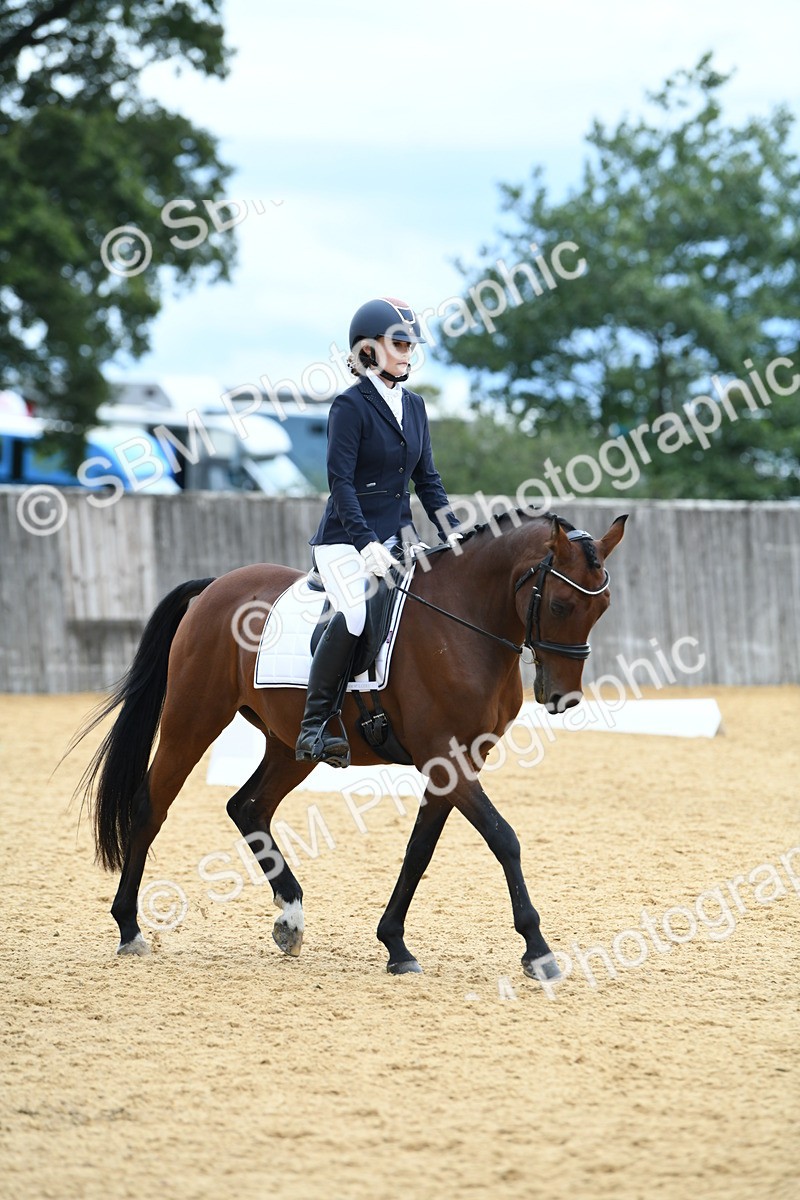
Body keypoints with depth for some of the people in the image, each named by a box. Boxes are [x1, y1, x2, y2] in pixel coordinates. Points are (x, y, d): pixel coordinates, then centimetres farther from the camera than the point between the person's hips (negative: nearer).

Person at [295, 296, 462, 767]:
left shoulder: (414, 406, 12)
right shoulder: (351, 405, -8)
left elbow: (426, 478, 16)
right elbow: (341, 482, -15)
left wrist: (453, 532, 3)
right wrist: (367, 543, -24)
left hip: (399, 535, 7)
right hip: (345, 539, -7)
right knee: (356, 612, -30)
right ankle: (315, 725, -24)